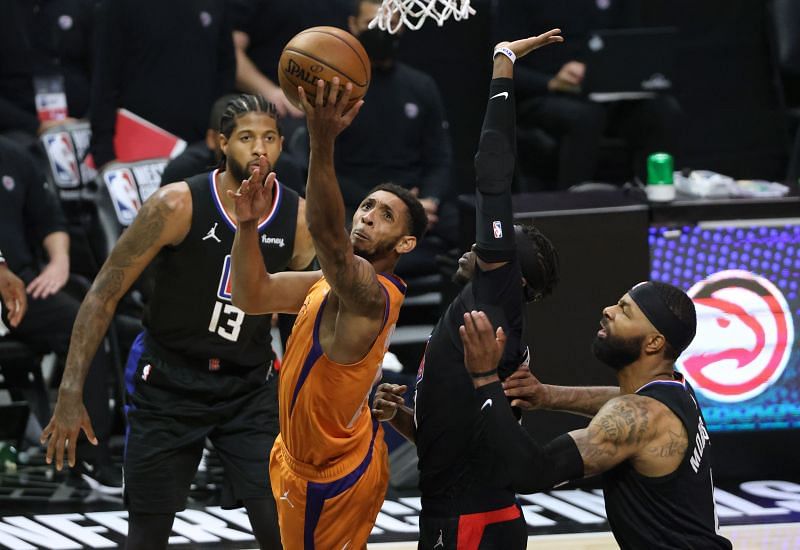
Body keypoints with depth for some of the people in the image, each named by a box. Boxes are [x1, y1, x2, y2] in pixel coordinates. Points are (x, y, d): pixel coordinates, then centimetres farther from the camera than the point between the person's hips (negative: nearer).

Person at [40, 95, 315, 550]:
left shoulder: (299, 219, -7)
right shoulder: (179, 205, -16)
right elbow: (105, 294, -12)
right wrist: (71, 393, -16)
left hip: (249, 388, 2)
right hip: (167, 385, -2)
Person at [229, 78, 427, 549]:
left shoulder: (371, 296, -27)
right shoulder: (332, 281, 3)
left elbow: (330, 241, -47)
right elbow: (253, 296, 2)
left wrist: (323, 144, -59)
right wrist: (248, 224, -16)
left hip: (330, 478, -10)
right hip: (304, 458, 10)